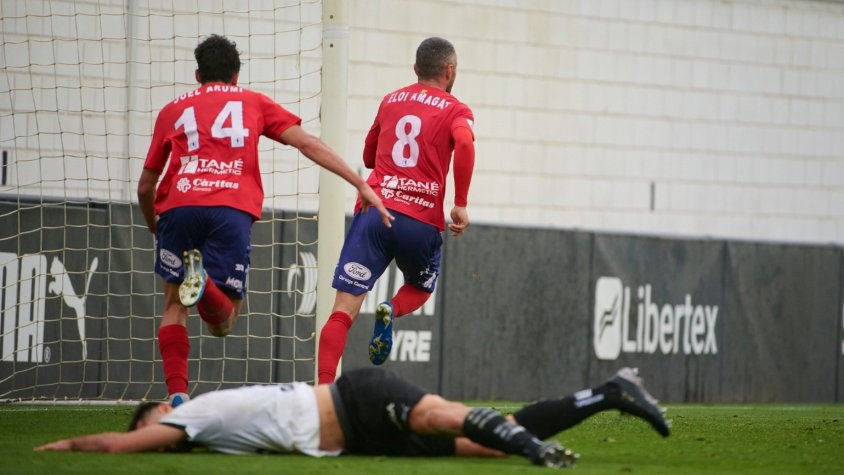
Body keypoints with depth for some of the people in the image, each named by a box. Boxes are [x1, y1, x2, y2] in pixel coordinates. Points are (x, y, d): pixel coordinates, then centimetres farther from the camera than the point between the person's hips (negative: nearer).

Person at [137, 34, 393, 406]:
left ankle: (177, 394, -6)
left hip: (178, 206, 1)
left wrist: (154, 227, 48)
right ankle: (205, 284, -31)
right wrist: (362, 185, 12)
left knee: (174, 305, 16)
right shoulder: (254, 103, 26)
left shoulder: (172, 111, 27)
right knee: (222, 323, 4)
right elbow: (307, 143, 14)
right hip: (232, 211, -1)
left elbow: (145, 186, 29)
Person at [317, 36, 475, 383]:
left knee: (343, 312, -6)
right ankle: (392, 311, -6)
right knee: (421, 288, 28)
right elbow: (464, 143, -15)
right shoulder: (456, 111, 7)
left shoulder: (390, 101, 20)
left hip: (375, 209, 2)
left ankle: (324, 389, -24)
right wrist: (460, 204, -10)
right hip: (422, 220, -2)